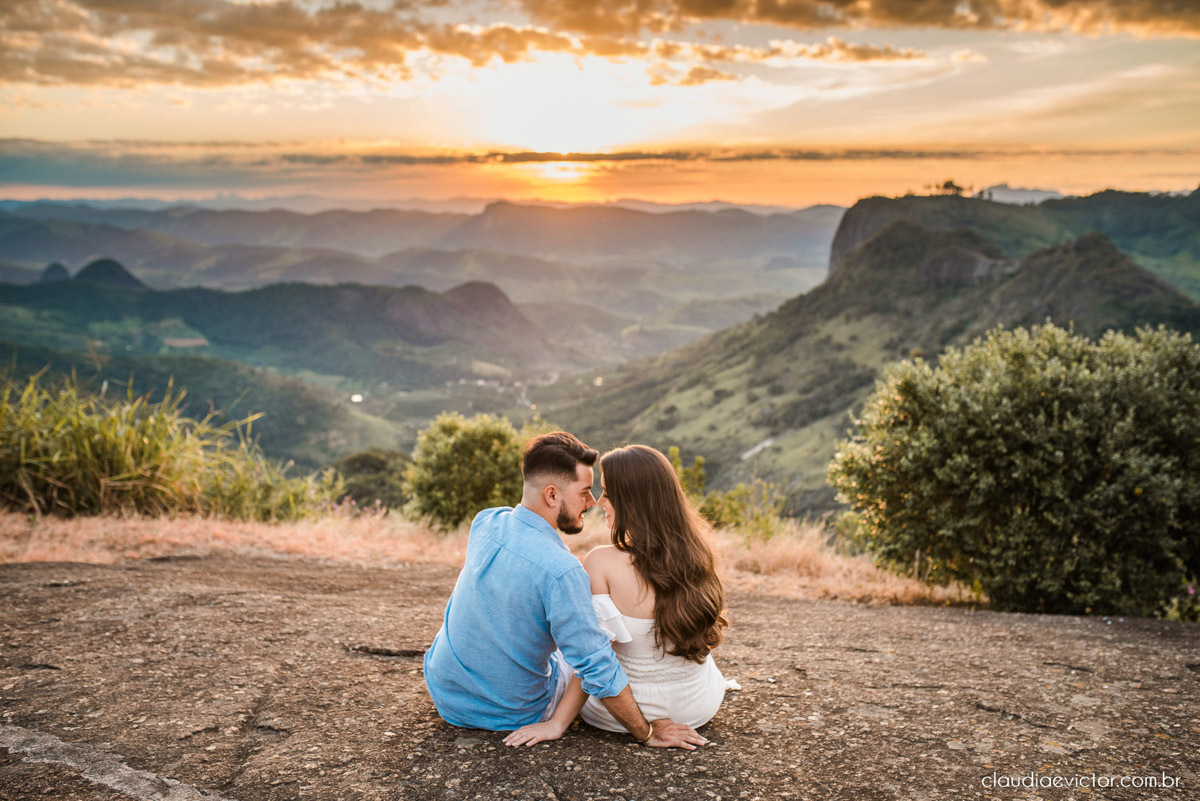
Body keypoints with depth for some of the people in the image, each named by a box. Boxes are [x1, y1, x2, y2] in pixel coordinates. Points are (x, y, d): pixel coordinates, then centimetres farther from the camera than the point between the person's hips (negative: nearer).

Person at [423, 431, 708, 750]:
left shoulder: (485, 523, -11)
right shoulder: (560, 570, -32)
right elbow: (598, 670, -28)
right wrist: (646, 733, -15)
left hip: (443, 693, 5)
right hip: (513, 716, -5)